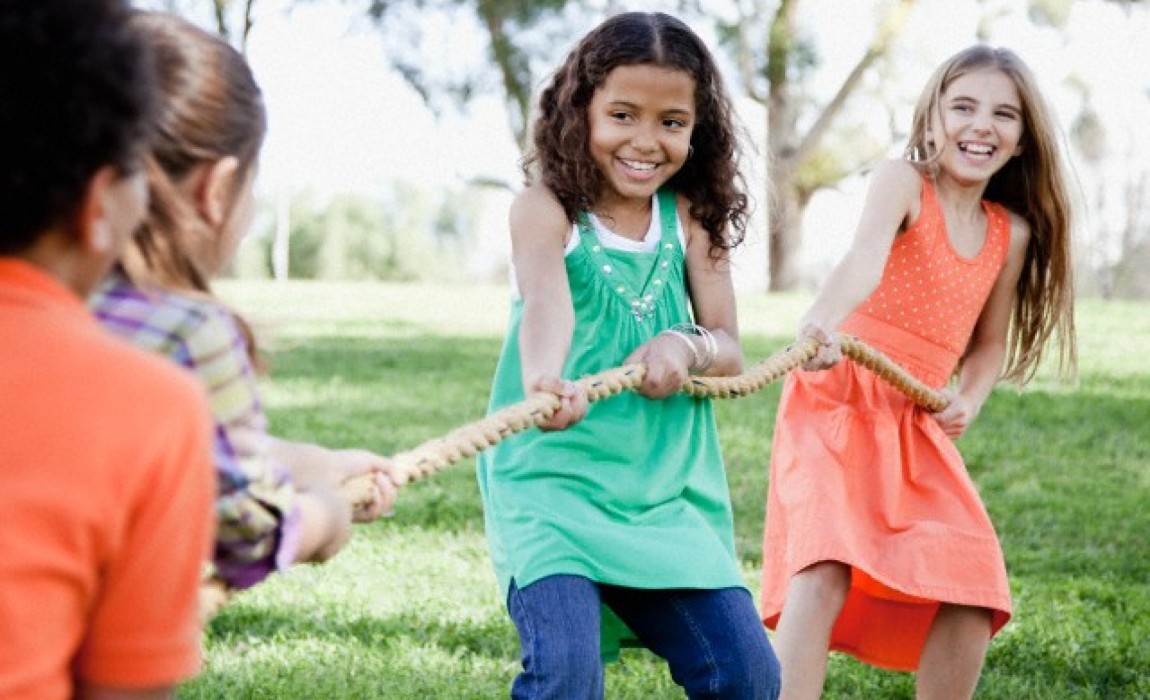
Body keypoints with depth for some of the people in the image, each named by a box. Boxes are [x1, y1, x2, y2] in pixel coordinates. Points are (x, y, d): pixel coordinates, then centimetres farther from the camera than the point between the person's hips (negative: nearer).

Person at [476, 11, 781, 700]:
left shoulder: (691, 218, 6)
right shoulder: (546, 207, -7)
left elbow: (731, 353, 5)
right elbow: (545, 299, -28)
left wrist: (688, 347, -20)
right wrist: (544, 379, -50)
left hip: (668, 491, 4)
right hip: (552, 480, -4)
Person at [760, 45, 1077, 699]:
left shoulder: (1013, 233, 8)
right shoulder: (902, 182, -8)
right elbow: (866, 257, -30)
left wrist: (969, 403, 0)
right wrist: (822, 322, -50)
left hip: (916, 425, 6)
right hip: (837, 402, -6)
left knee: (970, 589, -5)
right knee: (828, 564, -25)